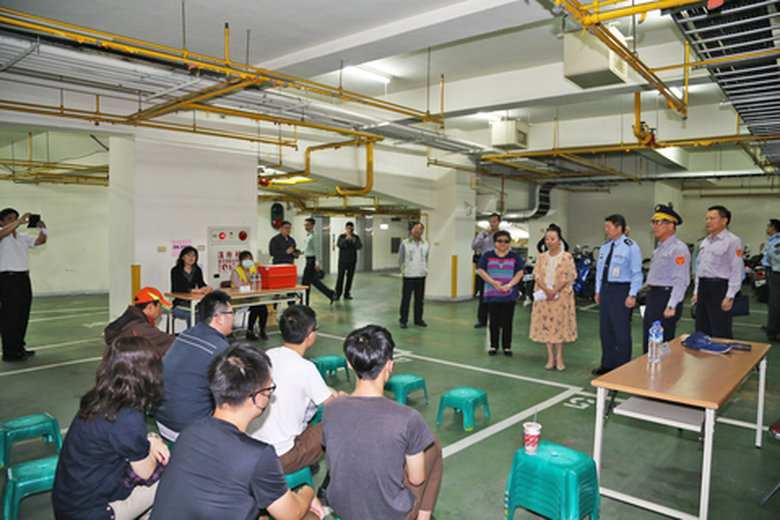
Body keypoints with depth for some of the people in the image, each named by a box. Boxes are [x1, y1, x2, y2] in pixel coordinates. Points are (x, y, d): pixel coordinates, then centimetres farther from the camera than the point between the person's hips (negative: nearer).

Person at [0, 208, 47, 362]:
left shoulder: (23, 237, 16)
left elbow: (40, 241, 7)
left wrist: (42, 229, -11)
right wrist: (20, 221, -33)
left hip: (23, 277, 7)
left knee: (23, 315, 11)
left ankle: (19, 347, 22)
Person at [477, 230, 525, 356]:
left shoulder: (514, 256, 7)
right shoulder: (487, 255, 5)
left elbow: (520, 272, 1)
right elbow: (480, 270, -2)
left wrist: (509, 285, -13)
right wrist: (493, 282, -13)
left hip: (509, 294, 0)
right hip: (492, 294, 0)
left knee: (507, 322, 3)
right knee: (494, 321, 6)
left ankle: (507, 347, 14)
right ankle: (493, 346, 17)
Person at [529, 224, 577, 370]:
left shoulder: (567, 257, -1)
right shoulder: (541, 257, 9)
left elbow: (568, 277, -7)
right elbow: (537, 275, 3)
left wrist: (554, 291, -16)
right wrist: (546, 290, -13)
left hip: (561, 296, -3)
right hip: (543, 295, 3)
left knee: (559, 323, -2)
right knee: (545, 324, 2)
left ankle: (559, 357, 8)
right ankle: (550, 357, 11)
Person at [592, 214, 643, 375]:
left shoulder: (630, 247, -9)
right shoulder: (605, 246, 12)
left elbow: (637, 273, -11)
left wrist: (632, 295, -15)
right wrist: (598, 291, 15)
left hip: (621, 291, -7)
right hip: (605, 289, 7)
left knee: (621, 330, -2)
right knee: (605, 329, 13)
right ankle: (607, 364, 26)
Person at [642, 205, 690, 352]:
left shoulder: (678, 249, -14)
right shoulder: (660, 248, 18)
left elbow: (681, 281, -22)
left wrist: (672, 306, -28)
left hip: (666, 298, -10)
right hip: (652, 297, 10)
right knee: (648, 343, 15)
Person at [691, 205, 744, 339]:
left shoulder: (733, 241, -7)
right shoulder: (705, 242, 17)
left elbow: (736, 271, -13)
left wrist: (730, 296, -18)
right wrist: (696, 292, 17)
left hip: (719, 287, -8)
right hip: (703, 287, 8)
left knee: (721, 334, -6)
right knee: (701, 332, 12)